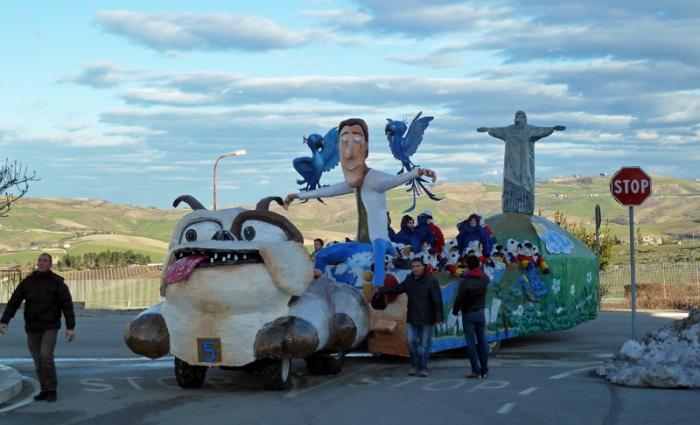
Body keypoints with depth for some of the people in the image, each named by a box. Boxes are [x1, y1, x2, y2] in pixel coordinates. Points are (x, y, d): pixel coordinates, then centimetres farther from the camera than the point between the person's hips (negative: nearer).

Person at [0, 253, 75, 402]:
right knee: (38, 361, 6)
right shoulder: (27, 282, 2)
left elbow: (67, 305, -8)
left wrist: (70, 327, -16)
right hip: (32, 328, 4)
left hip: (50, 327, -4)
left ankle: (52, 389, -4)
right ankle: (45, 390, 17)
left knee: (46, 356, -18)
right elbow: (14, 302, 2)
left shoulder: (57, 283, -6)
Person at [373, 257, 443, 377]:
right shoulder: (409, 280, 6)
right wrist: (380, 290, 24)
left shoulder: (431, 281, -11)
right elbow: (396, 288, 22)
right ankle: (415, 365, 16)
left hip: (426, 319, -4)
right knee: (410, 341, -3)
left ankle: (423, 368, 14)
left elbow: (437, 301, -14)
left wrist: (439, 317, -19)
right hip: (412, 318, 4)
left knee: (425, 344, 2)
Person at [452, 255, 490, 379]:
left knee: (471, 343, -1)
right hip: (481, 313, 5)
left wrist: (455, 311, 1)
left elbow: (459, 299, -15)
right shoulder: (485, 279, -2)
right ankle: (484, 370, 11)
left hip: (468, 314, -5)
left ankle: (476, 371, -4)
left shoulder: (465, 282, -18)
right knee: (482, 342, 9)